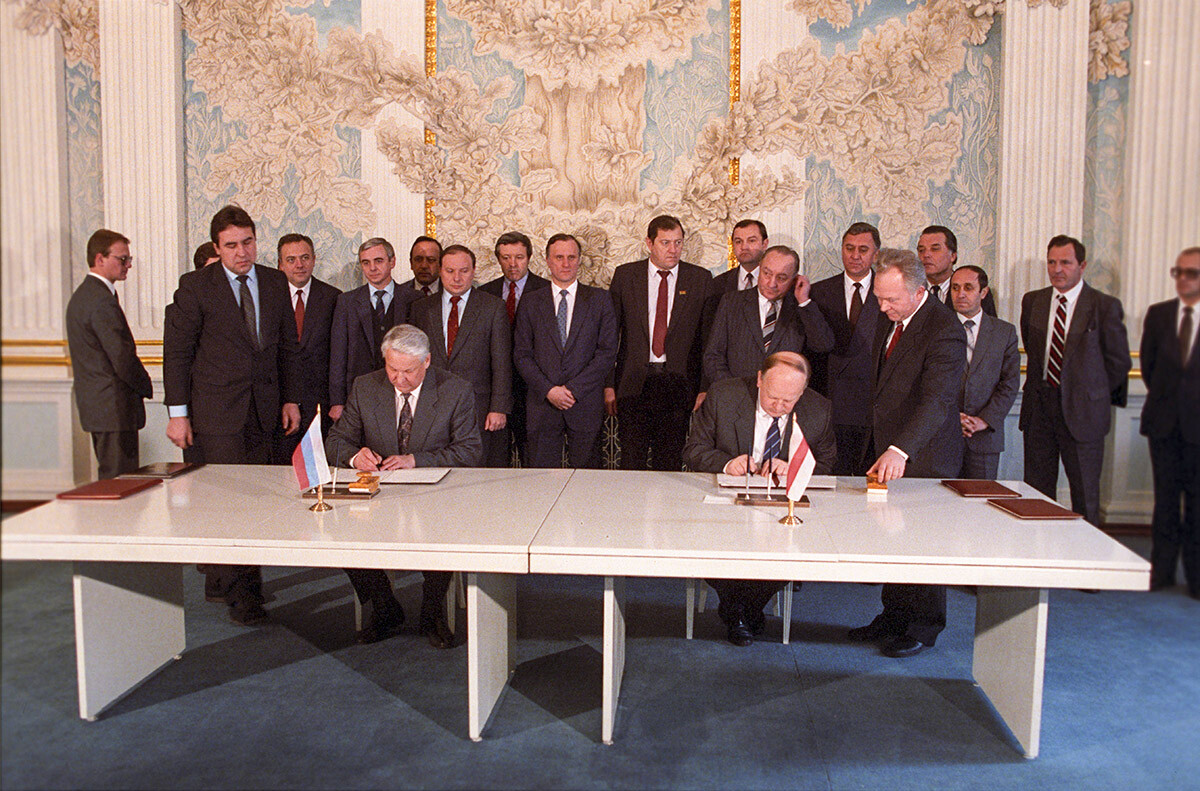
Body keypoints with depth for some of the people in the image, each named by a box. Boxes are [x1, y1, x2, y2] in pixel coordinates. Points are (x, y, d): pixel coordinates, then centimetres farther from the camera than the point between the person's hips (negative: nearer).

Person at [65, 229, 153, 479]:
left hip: (95, 406, 11)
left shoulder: (81, 296, 16)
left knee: (109, 477, 16)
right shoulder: (103, 301, -17)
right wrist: (146, 386, -3)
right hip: (114, 410, -11)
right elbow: (123, 359, -21)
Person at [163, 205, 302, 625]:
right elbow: (176, 351, -2)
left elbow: (288, 345, 14)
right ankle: (238, 591, 6)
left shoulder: (275, 282, 9)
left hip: (262, 409, 4)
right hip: (215, 411, -4)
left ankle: (219, 581, 24)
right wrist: (177, 412, -7)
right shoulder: (195, 286, -3)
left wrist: (290, 399, 9)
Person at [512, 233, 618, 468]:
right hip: (542, 405, 1)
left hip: (585, 404, -1)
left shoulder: (599, 300, 6)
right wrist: (548, 390, -10)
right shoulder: (530, 303, 9)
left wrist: (574, 389, -10)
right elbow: (522, 355, 4)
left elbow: (608, 351, -1)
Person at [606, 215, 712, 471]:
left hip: (678, 383, 0)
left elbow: (708, 337, 3)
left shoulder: (701, 279, 3)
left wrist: (705, 387, -4)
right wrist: (608, 384, -1)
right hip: (634, 383, 0)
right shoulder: (625, 275, 4)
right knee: (631, 462, 4)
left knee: (670, 464, 7)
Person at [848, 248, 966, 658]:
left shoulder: (944, 329, -19)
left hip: (923, 456, -8)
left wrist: (900, 450, -40)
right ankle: (894, 616, 27)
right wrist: (881, 447, 13)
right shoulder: (889, 323, 9)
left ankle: (923, 627, 20)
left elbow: (937, 399, -29)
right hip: (887, 448, 8)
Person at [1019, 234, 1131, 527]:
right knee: (1036, 491, 7)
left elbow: (1119, 361, 1)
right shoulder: (1032, 301, 7)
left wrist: (1090, 393, 5)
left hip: (1082, 410, -3)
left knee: (1085, 492, 5)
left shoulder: (1105, 306, -5)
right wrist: (1042, 387, 14)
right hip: (1039, 407, 4)